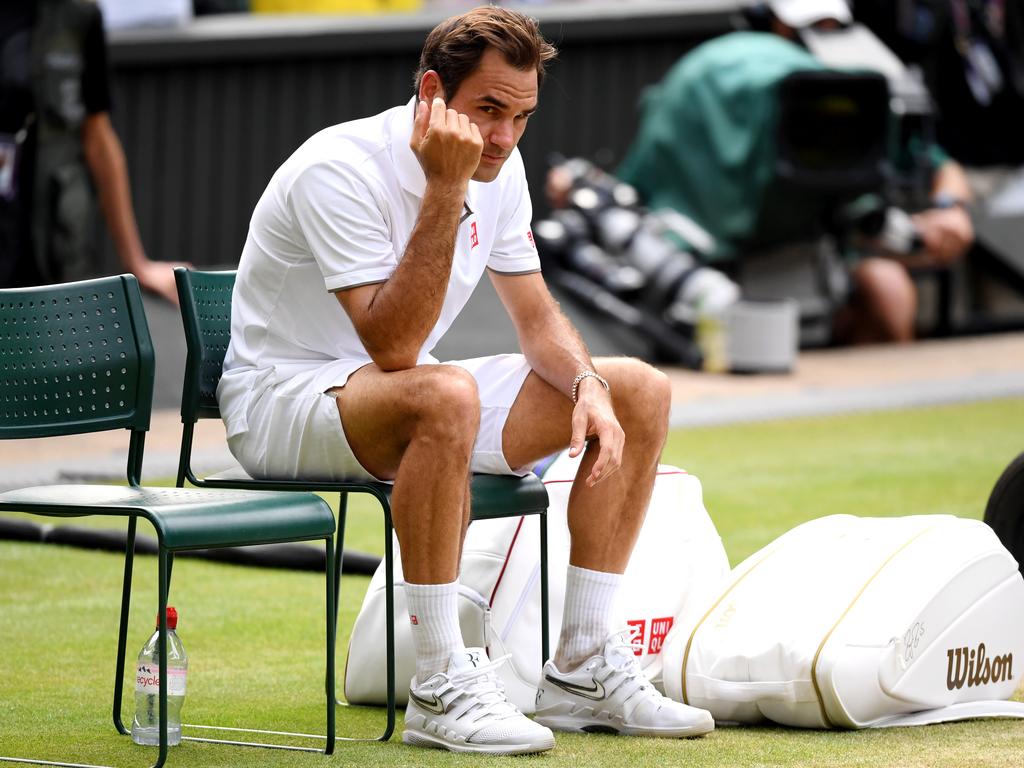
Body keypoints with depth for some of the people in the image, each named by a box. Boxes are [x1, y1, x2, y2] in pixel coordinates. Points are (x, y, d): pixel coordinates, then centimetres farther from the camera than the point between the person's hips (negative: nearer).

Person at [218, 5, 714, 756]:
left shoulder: (497, 170, -1)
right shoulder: (342, 170, -25)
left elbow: (537, 317, 8)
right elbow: (393, 348, -33)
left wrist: (588, 386, -14)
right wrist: (444, 191, -37)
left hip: (401, 396, 9)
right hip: (281, 398, -9)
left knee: (641, 392, 0)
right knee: (444, 396, -41)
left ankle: (584, 668, 1)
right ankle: (440, 688, -32)